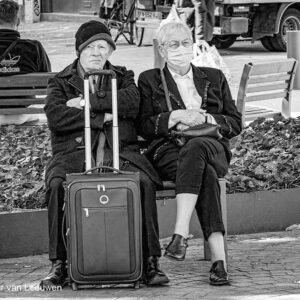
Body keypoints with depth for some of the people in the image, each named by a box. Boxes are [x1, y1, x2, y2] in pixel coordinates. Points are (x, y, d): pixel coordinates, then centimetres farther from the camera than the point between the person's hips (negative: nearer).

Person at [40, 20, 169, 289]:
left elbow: (132, 103, -4)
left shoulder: (123, 77, 20)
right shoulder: (60, 82, 16)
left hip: (119, 154, 1)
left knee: (144, 182, -30)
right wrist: (103, 117, -9)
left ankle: (150, 261, -24)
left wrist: (87, 102, -6)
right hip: (74, 153, 0)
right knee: (55, 185, -32)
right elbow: (55, 117, -5)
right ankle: (58, 264, -25)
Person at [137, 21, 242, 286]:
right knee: (205, 173, -38)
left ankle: (181, 234, -52)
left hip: (213, 149, 1)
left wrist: (205, 118, -4)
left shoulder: (214, 78, 24)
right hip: (168, 152, -1)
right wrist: (177, 117, -8)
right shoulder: (149, 80, 19)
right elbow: (143, 127, 7)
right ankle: (219, 258, -50)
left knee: (194, 149, -40)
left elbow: (236, 124, 15)